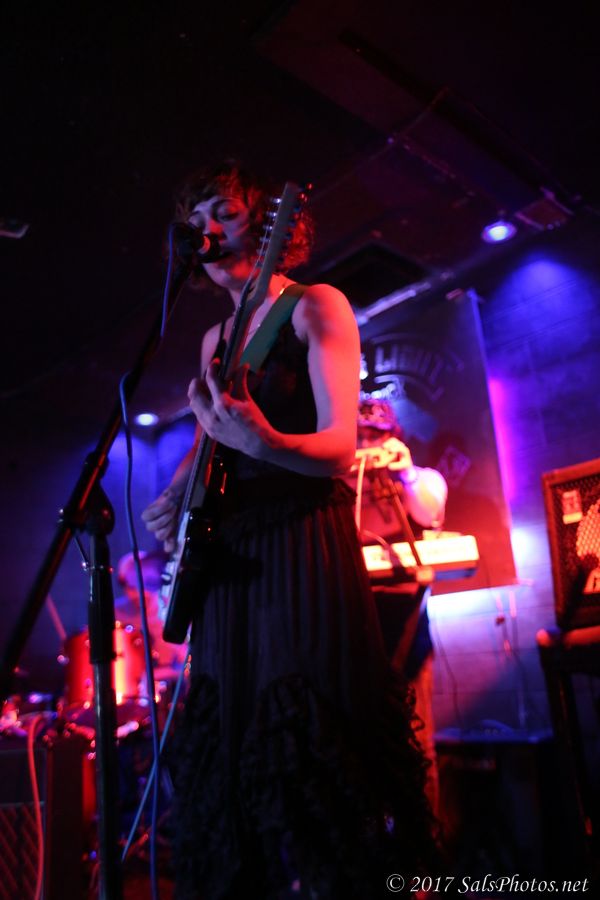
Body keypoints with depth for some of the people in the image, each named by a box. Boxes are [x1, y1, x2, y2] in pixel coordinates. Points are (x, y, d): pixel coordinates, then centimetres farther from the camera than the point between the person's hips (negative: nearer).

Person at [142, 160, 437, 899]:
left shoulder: (316, 307, -2)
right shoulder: (216, 338, 18)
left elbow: (340, 447, -12)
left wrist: (259, 441, -31)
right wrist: (174, 497, 4)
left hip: (306, 547, -6)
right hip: (226, 555, 7)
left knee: (317, 750, -4)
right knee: (230, 745, 12)